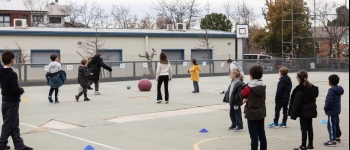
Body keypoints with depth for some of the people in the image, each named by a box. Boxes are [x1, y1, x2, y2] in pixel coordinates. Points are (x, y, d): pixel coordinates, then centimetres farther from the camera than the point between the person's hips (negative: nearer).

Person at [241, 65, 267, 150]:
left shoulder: (249, 87, -17)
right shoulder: (263, 86, 0)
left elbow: (241, 96, -3)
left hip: (252, 114, -5)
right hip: (261, 114, 6)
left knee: (254, 136, -1)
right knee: (262, 135, 12)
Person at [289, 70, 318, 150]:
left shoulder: (300, 89, -18)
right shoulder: (312, 88, 8)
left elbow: (296, 103, -19)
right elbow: (314, 99, 15)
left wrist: (293, 114, -15)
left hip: (303, 111, -8)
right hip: (311, 110, 8)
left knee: (304, 128, -2)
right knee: (310, 127, 15)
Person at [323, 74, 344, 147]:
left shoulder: (331, 91, -23)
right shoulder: (338, 89, 8)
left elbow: (329, 102, -26)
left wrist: (326, 108, -9)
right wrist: (327, 108, 19)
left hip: (332, 112, -10)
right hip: (337, 111, 10)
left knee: (331, 125, -5)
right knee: (336, 124, 22)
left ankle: (333, 141, -4)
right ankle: (338, 137, 35)